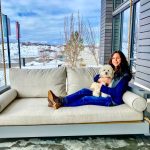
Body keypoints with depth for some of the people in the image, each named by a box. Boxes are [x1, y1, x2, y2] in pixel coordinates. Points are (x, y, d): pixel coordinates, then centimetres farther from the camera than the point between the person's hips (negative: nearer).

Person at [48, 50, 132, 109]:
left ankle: (61, 103, -16)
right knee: (84, 91, -11)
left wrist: (102, 87, -15)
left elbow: (116, 92, -21)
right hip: (105, 94, 7)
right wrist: (102, 79, -12)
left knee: (86, 99, -20)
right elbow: (95, 78, 10)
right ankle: (60, 100, -19)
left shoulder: (124, 75, -14)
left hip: (114, 100, -7)